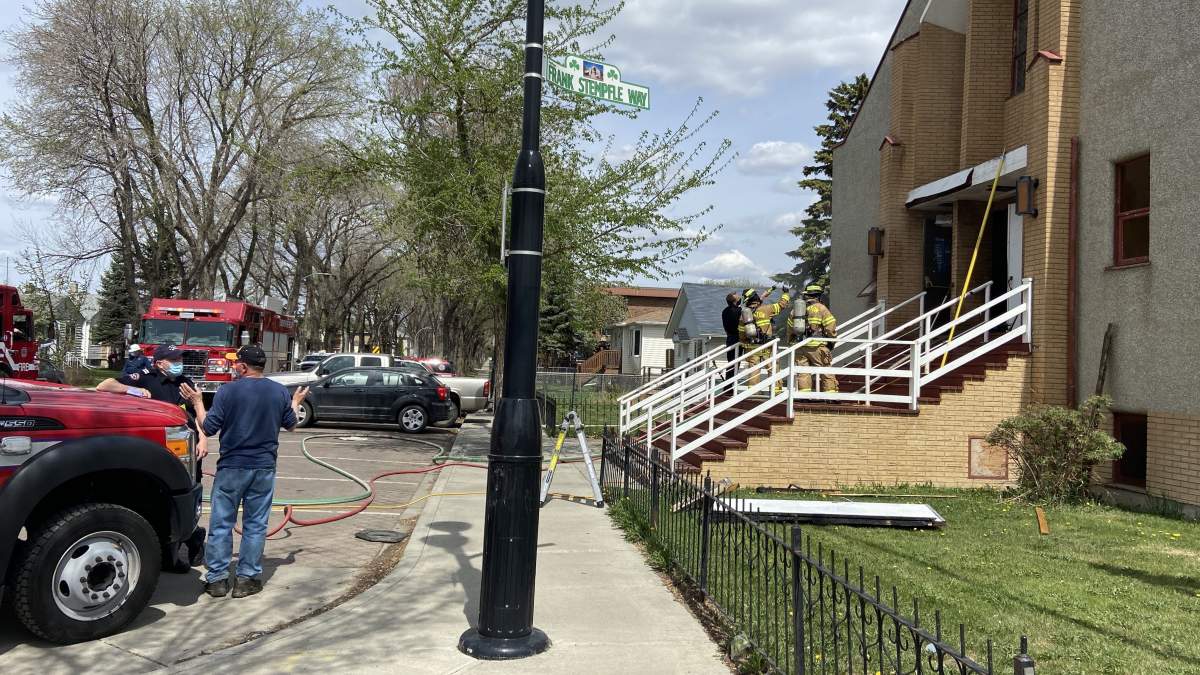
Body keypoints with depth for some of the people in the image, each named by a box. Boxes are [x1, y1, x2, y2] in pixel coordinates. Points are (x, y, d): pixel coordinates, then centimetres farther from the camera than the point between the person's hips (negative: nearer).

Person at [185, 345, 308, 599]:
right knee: (255, 525, 9)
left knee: (221, 524, 8)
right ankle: (247, 578, 12)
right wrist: (295, 403, 29)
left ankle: (217, 578, 11)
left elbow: (209, 427, -7)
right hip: (264, 468, 3)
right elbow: (290, 425, 11)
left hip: (231, 467, -2)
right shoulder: (280, 392, -1)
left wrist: (198, 403, 9)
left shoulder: (228, 391, -11)